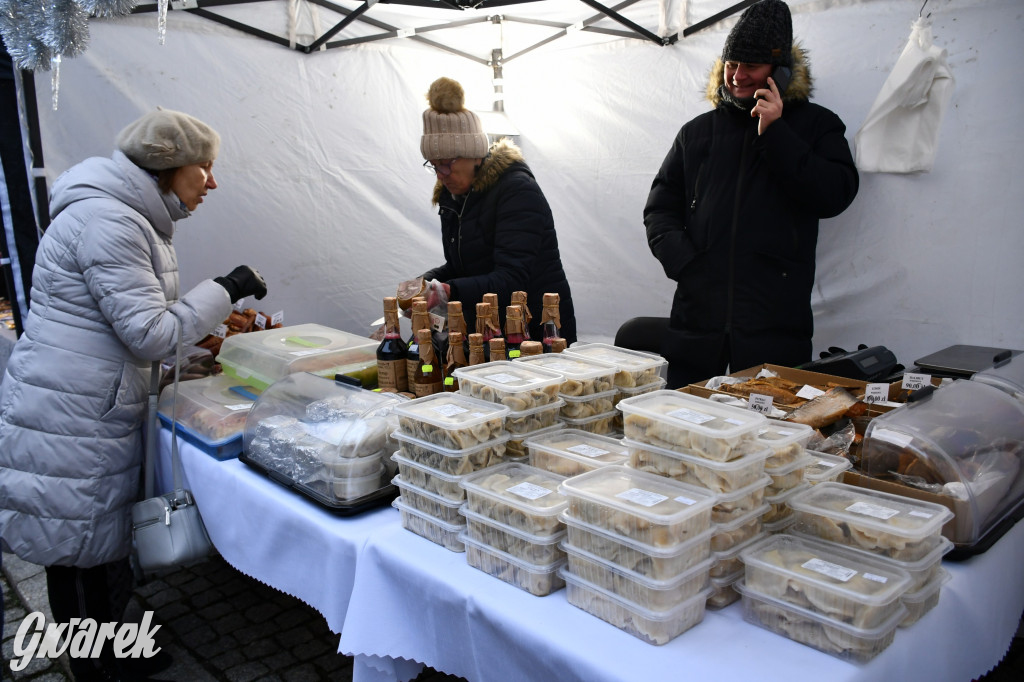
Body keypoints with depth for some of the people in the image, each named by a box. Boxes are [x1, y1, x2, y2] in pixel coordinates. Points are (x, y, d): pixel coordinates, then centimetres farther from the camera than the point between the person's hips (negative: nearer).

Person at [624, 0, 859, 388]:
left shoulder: (815, 125, 12)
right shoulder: (698, 132, 18)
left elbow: (836, 195, -4)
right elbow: (659, 209, 15)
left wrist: (775, 134, -8)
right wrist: (684, 262, -4)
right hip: (698, 315, 2)